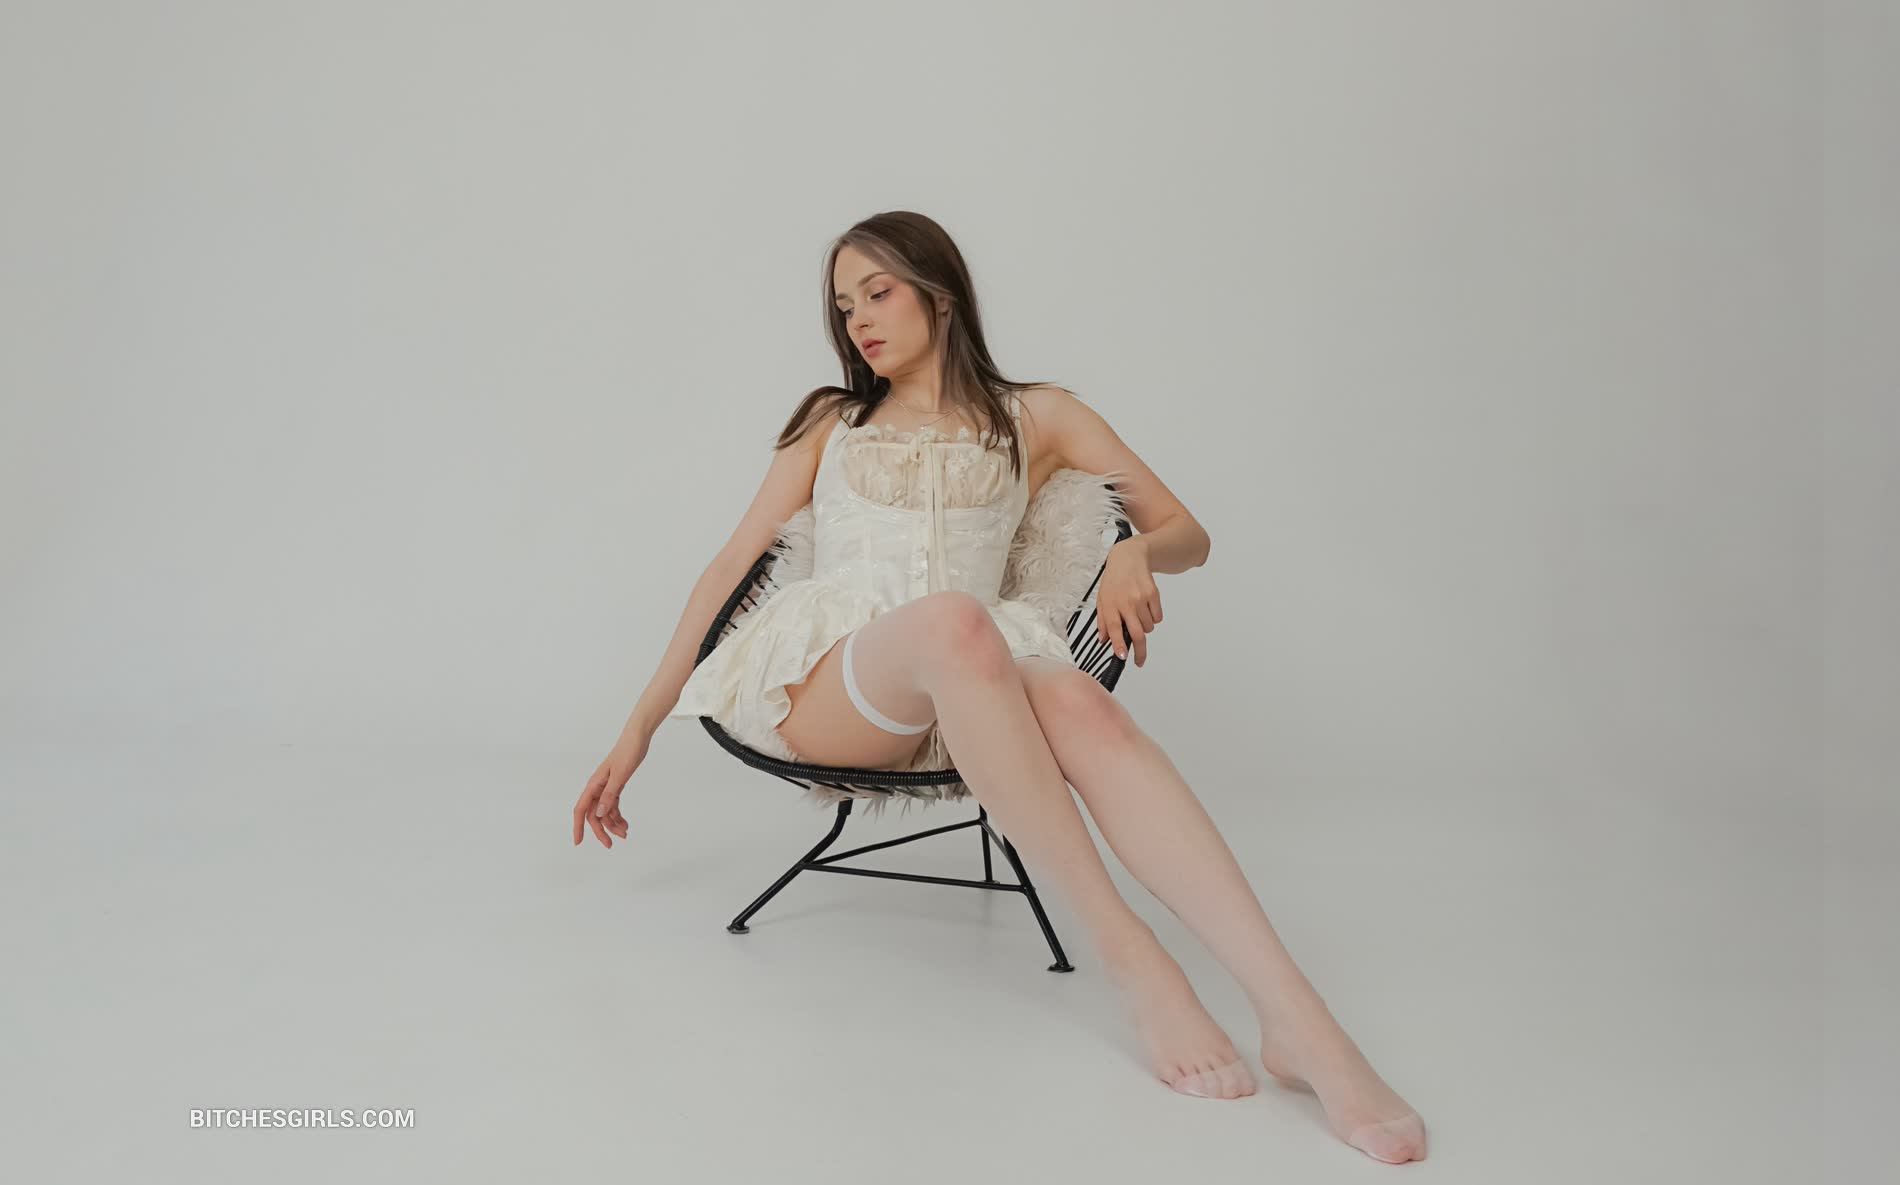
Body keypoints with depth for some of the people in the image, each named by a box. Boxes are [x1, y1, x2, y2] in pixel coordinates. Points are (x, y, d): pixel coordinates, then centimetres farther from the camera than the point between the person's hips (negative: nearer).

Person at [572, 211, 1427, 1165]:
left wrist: (1135, 551, -9)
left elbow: (1189, 533, 17)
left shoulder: (1036, 418, 19)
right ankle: (1128, 958, -35)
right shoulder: (831, 421, 23)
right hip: (821, 684, 0)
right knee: (953, 621, -37)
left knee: (1085, 709, -37)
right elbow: (732, 564, 18)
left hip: (962, 689, 0)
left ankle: (1299, 1022, -44)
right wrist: (639, 728, 12)